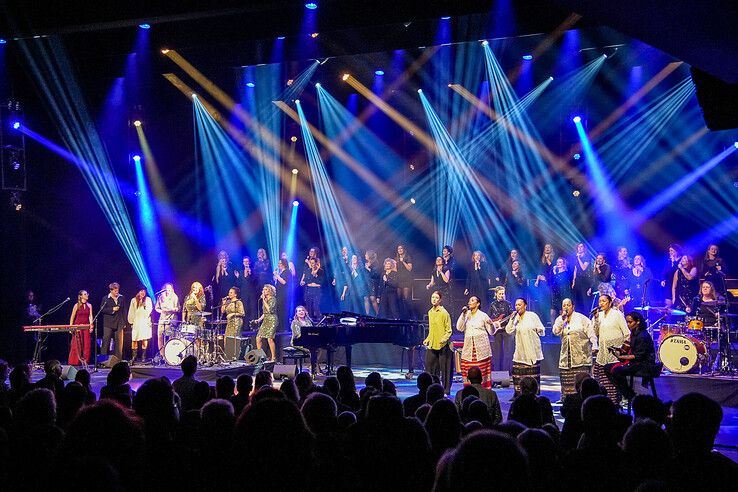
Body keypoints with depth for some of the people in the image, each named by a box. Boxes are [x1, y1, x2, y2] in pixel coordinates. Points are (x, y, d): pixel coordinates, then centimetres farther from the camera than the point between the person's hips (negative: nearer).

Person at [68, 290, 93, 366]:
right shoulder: (77, 305, -1)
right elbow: (72, 317, 1)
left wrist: (91, 325, -11)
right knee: (77, 345, -2)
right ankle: (75, 361, 4)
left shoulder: (89, 305, 8)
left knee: (86, 344, 0)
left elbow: (90, 316, 3)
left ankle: (84, 361, 6)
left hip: (86, 326, 3)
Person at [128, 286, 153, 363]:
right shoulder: (134, 300, 11)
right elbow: (131, 312, 12)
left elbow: (149, 310, 4)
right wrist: (131, 321, 7)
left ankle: (143, 356, 2)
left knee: (144, 339, -4)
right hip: (136, 322, 1)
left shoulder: (148, 299, 7)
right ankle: (134, 356, 5)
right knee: (134, 339, -2)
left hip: (145, 322, -1)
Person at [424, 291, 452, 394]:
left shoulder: (444, 313, -9)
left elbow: (449, 330, -8)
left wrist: (444, 339, -22)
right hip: (432, 344, 6)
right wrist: (427, 339, 13)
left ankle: (446, 390, 7)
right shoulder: (430, 312, 12)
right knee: (430, 367, 5)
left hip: (442, 345, -6)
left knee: (444, 368, -1)